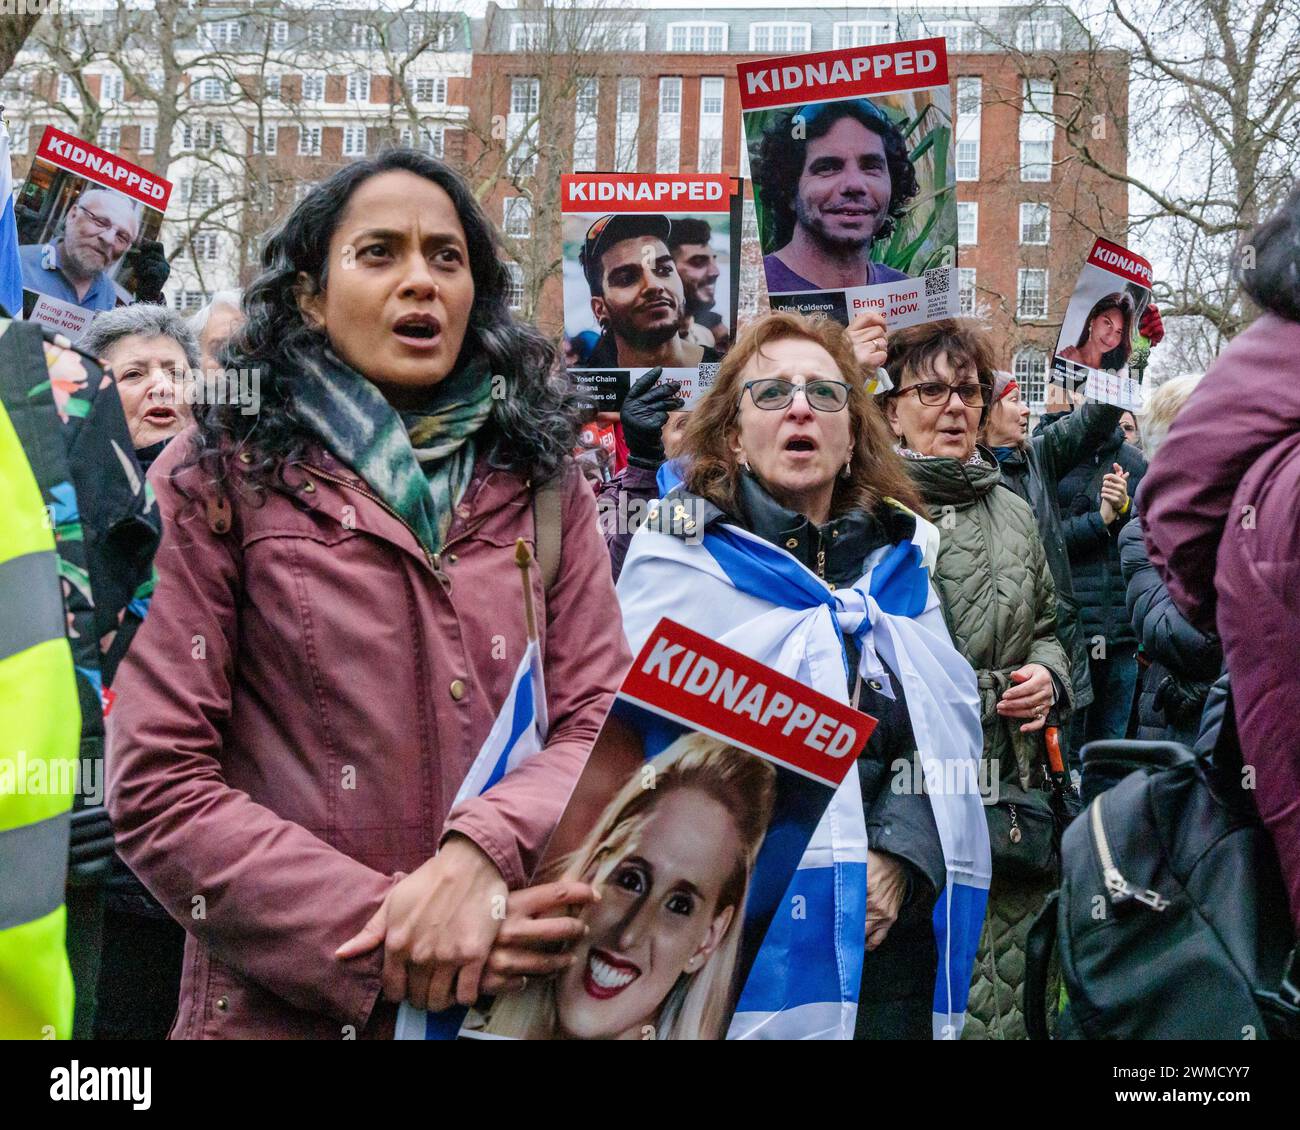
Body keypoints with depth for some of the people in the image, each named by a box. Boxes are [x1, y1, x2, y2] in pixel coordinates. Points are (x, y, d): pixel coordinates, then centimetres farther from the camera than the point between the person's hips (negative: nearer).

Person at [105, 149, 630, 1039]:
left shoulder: (542, 482, 3)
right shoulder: (219, 476, -6)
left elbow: (603, 723, -3)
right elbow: (160, 787, -10)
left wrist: (482, 856, -22)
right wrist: (386, 941, -19)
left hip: (515, 995, 3)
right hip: (284, 1007, -2)